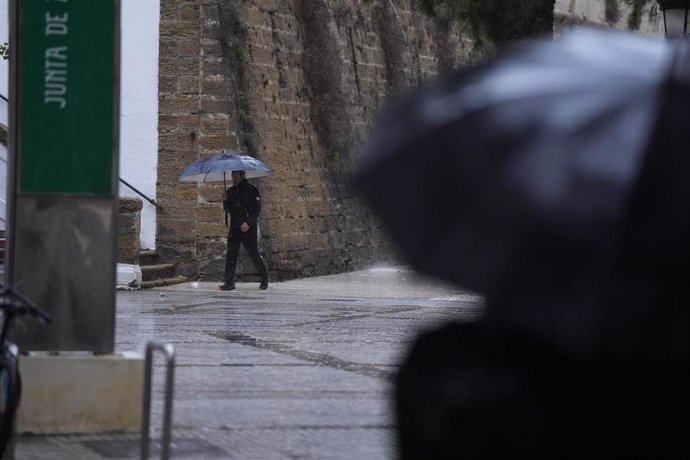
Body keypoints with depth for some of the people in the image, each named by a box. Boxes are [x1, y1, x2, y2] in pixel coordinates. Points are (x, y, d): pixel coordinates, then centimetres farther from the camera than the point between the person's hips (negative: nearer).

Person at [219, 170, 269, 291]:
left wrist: (248, 223, -21)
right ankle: (229, 282, -3)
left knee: (254, 254, 0)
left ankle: (264, 279, 17)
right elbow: (228, 210, 19)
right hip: (234, 228, 5)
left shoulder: (251, 190, -4)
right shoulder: (231, 191, 14)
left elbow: (257, 209, -9)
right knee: (231, 254, -4)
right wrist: (225, 201, -2)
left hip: (248, 228, -5)